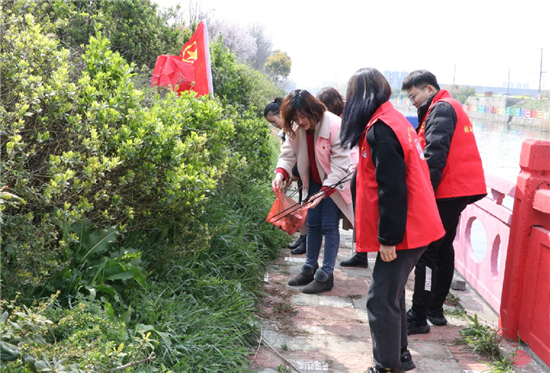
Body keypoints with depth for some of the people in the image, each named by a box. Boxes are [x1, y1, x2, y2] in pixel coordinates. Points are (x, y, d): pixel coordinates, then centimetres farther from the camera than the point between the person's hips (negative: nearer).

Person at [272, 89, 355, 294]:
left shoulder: (335, 127, -29)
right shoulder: (297, 128, -9)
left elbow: (340, 166, -28)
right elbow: (289, 153, -7)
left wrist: (324, 191, -35)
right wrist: (281, 173, -28)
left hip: (335, 183, -6)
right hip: (315, 181, 6)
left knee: (329, 226, -5)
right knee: (313, 224, 11)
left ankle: (325, 275, 4)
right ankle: (310, 269, 25)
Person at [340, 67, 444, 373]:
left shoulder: (380, 129, -18)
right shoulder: (394, 119, 12)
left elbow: (392, 188, -23)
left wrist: (388, 238, -19)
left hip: (403, 230, -10)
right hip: (414, 225, 10)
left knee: (381, 300, -2)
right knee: (391, 293, 20)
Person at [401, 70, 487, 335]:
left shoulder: (440, 109, -10)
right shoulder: (452, 107, 22)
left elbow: (435, 155, -22)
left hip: (447, 191, -11)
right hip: (460, 189, 11)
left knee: (426, 252, -8)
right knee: (443, 248, 16)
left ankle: (418, 318, -5)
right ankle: (435, 309, 26)